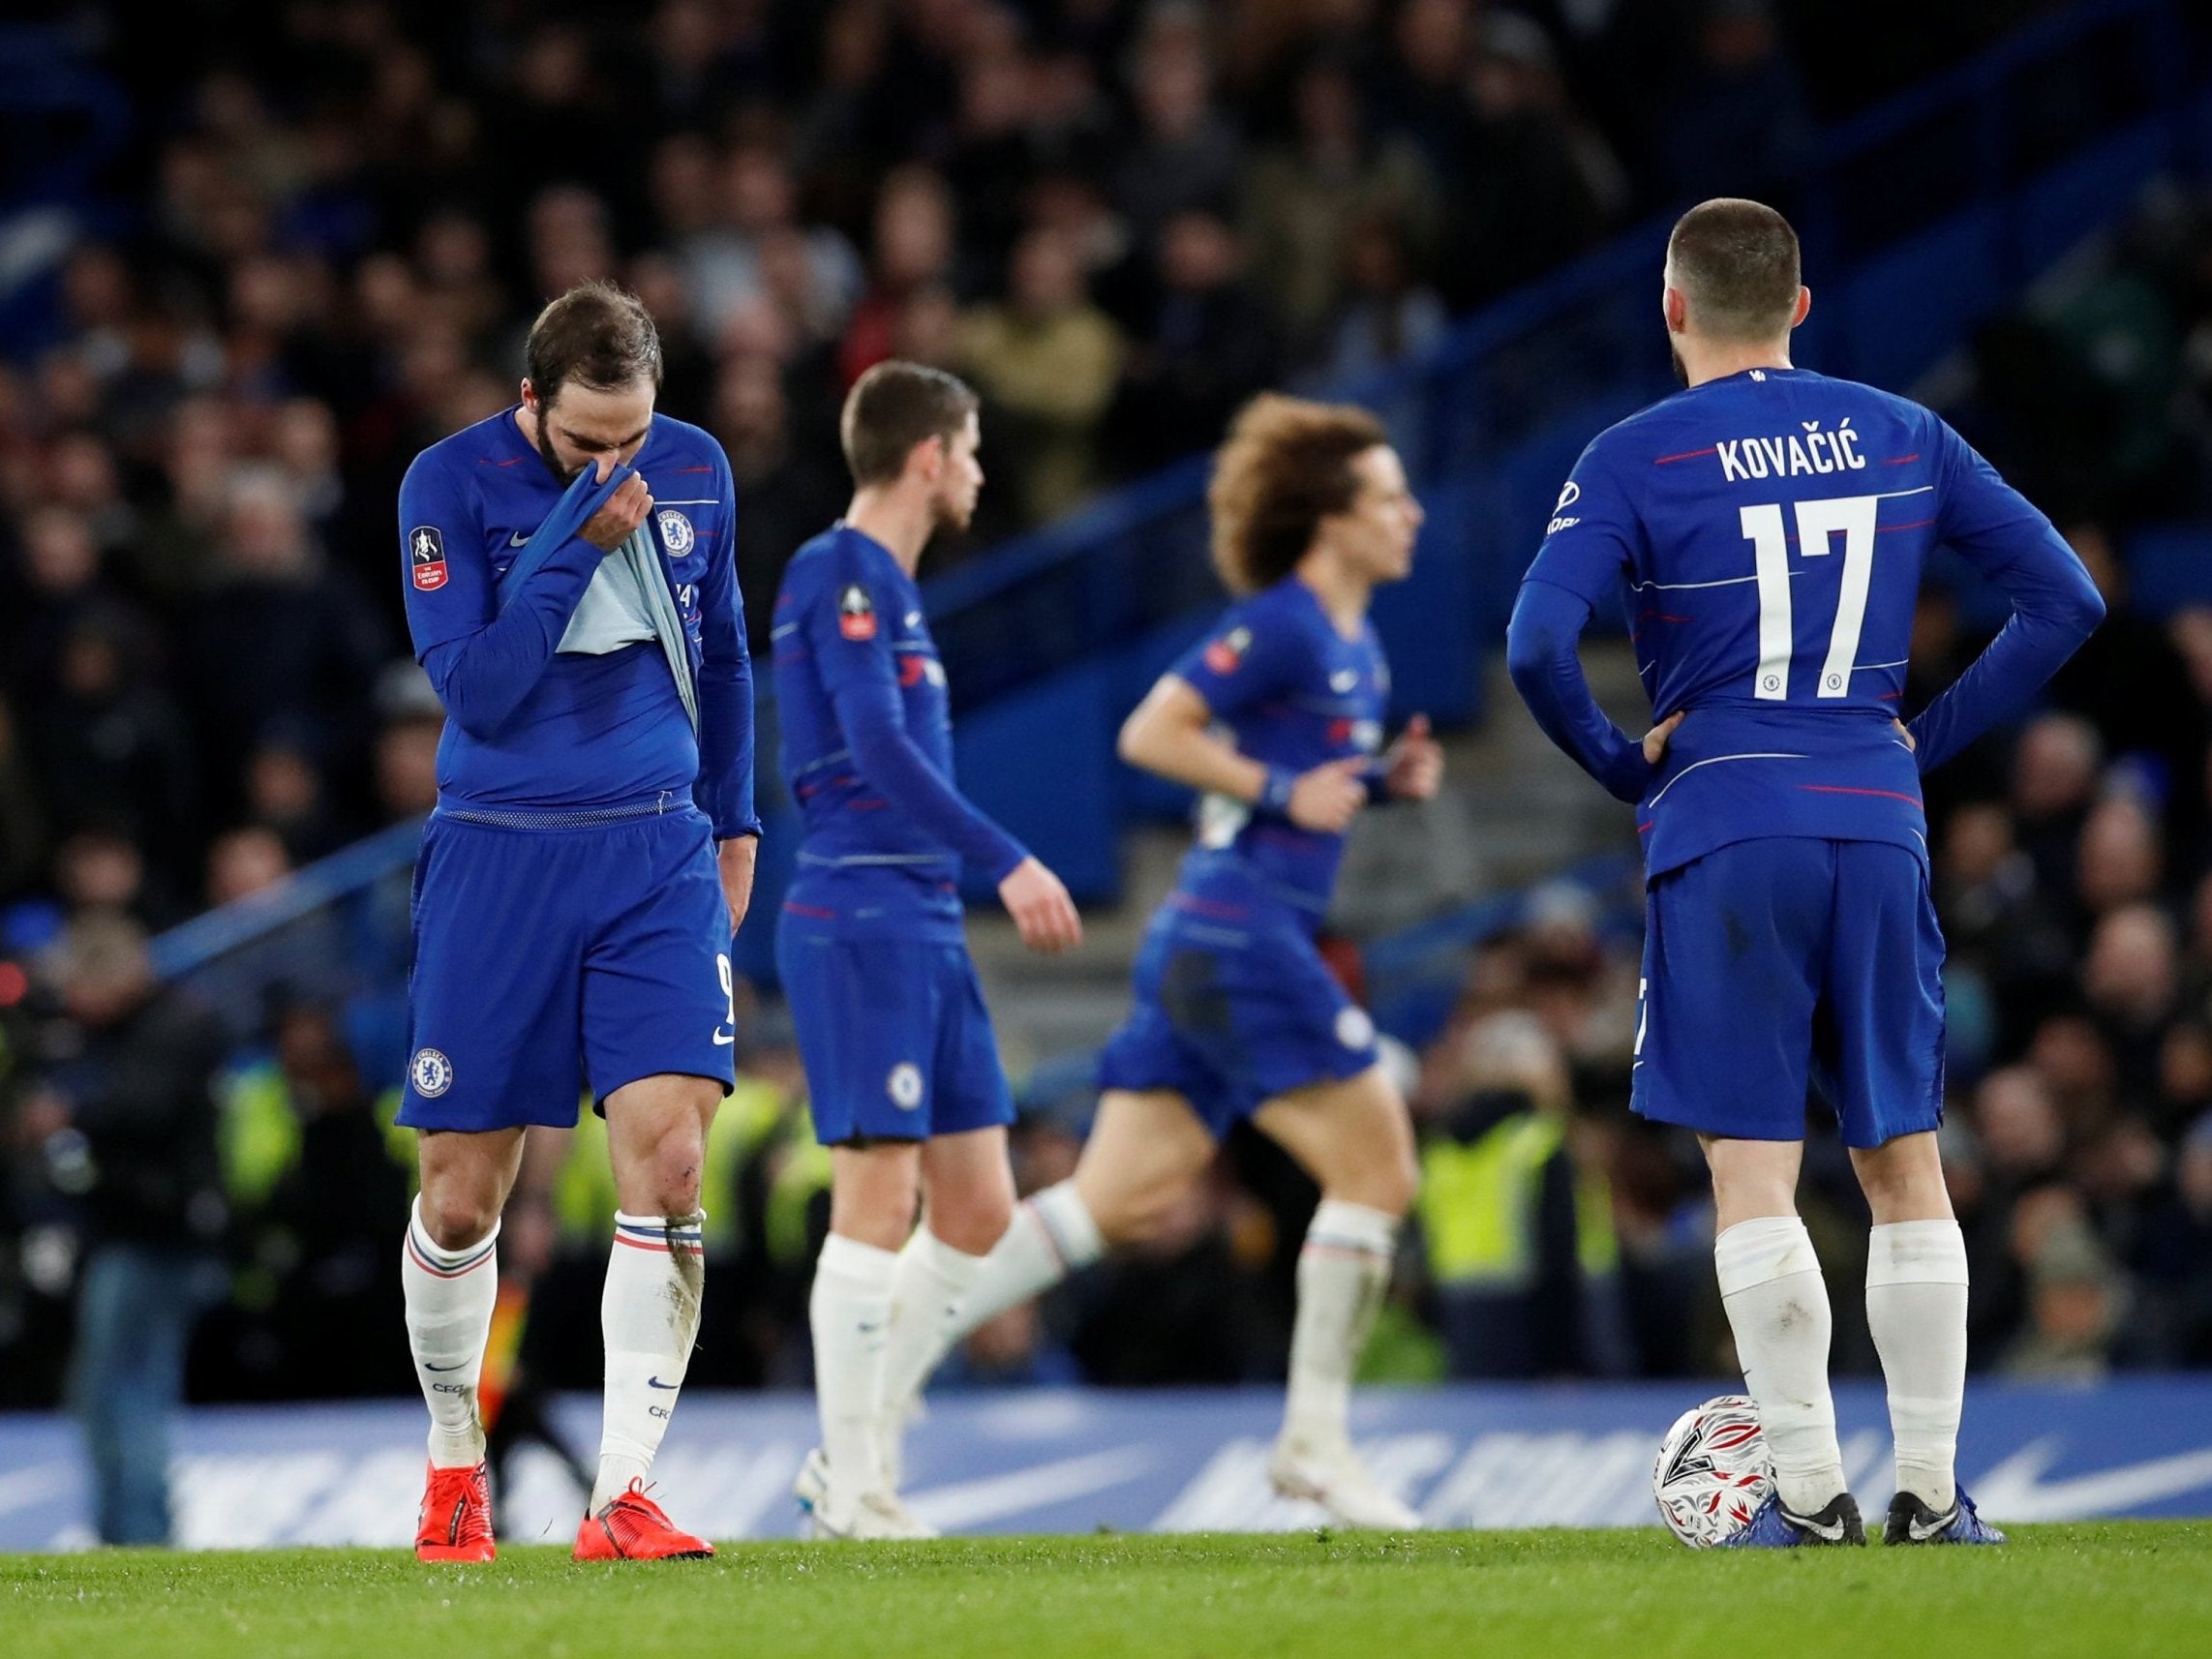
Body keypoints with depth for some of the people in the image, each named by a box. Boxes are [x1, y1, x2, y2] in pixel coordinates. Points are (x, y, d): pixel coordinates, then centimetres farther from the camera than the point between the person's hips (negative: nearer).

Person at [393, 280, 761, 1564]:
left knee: (669, 1157, -14)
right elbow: (473, 689, -16)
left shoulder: (694, 471, 4)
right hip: (499, 863, -2)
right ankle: (455, 1463, 28)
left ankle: (623, 1499, -14)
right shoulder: (453, 484, -8)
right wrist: (578, 543, -21)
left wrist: (733, 822, 21)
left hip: (658, 856, 2)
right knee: (464, 1199, 4)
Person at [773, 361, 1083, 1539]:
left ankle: (851, 1461, 15)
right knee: (878, 1199, -8)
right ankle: (851, 1491, -4)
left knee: (977, 1208, 8)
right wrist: (1008, 863, -23)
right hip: (860, 924, -10)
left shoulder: (887, 585, 19)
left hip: (923, 931, 10)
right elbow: (879, 750, -21)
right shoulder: (841, 577, -10)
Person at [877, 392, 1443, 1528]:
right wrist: (1285, 791, -15)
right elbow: (1150, 735, -14)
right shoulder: (1281, 624, -11)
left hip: (1201, 944, 10)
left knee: (1124, 1199, 5)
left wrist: (1386, 780, 11)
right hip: (1239, 934, -10)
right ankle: (1314, 1437, -1)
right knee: (1377, 1166, -6)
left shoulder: (1355, 647, 18)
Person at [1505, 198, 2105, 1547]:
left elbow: (1538, 645, -14)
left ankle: (1812, 1495, -4)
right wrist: (1931, 739, 12)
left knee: (1753, 1174, 0)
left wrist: (1624, 767, 2)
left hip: (1725, 831, -3)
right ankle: (1933, 1497, 8)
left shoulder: (1638, 459, -2)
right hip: (1881, 829, 3)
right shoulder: (1902, 437, 9)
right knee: (1908, 1171, 9)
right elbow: (2066, 601, 8)